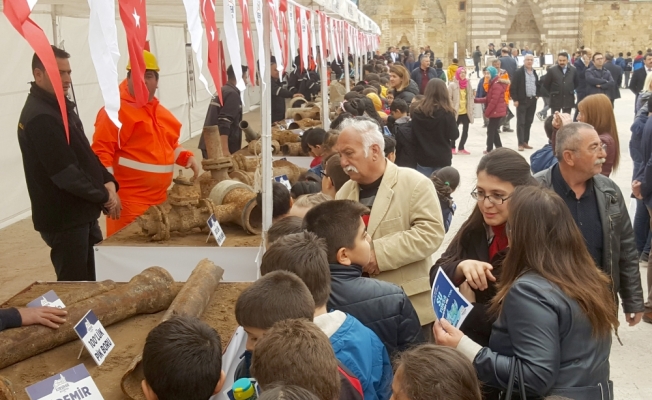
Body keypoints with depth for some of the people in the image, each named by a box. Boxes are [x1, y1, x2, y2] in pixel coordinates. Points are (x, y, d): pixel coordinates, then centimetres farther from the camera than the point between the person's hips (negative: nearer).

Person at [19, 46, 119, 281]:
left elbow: (85, 155, 15)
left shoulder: (59, 107, 12)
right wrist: (104, 197, -12)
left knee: (90, 283, 17)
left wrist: (108, 182, 0)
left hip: (81, 213, 9)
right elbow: (65, 173, -24)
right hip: (64, 220, -9)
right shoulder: (39, 118, -21)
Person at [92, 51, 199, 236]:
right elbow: (101, 152, -15)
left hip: (159, 199, 8)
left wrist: (186, 156, 10)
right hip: (129, 202, -8)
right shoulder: (116, 110, -9)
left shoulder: (160, 111, 17)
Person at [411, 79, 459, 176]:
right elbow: (454, 135, -7)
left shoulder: (417, 112, -3)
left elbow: (413, 135, 2)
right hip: (443, 159, -2)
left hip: (423, 158, 2)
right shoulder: (447, 113, -12)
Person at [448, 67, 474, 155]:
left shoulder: (467, 84, 8)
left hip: (466, 112, 5)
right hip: (456, 112, -5)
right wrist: (452, 108, -15)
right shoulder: (452, 85, -9)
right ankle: (452, 147, 23)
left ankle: (461, 148, 17)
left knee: (465, 131, 5)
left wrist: (470, 108, 7)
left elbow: (470, 97, 15)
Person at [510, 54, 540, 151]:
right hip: (522, 100, -6)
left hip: (532, 100, 6)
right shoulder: (518, 72, -7)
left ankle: (525, 142, 16)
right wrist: (515, 99, -14)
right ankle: (520, 143, -4)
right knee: (521, 122, -5)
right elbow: (513, 87, -10)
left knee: (529, 122, 9)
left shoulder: (534, 73, 13)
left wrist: (537, 95, 12)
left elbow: (538, 85, 26)